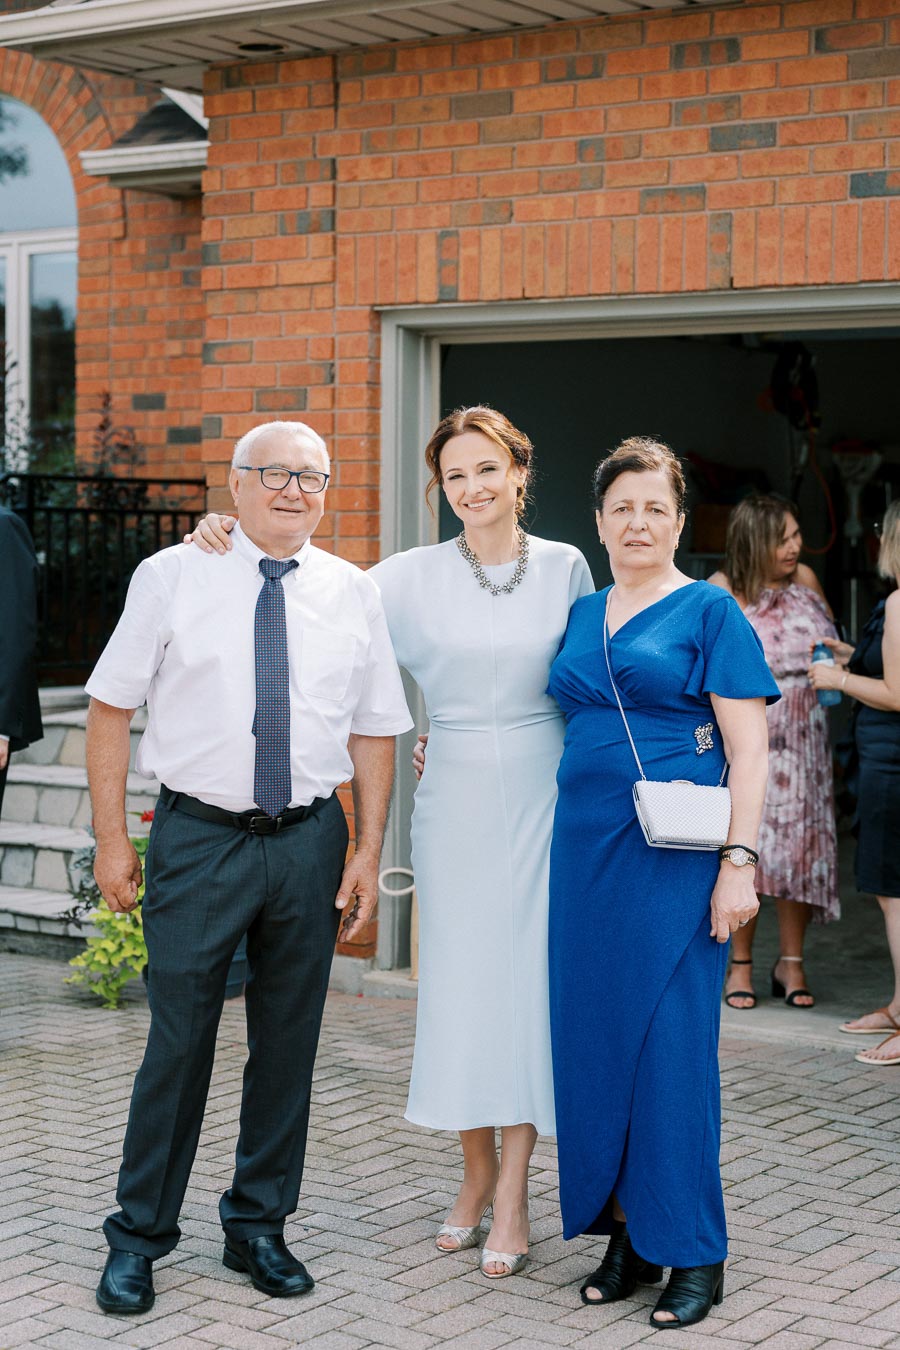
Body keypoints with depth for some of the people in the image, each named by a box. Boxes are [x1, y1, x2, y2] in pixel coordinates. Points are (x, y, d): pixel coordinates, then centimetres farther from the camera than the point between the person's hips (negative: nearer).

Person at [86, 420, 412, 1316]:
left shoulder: (353, 594, 6)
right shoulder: (172, 577, -1)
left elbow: (374, 730, 9)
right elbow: (111, 708, 0)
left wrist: (369, 849, 3)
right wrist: (112, 839, -4)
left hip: (309, 839, 3)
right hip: (197, 837, -3)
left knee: (288, 1042, 10)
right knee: (179, 1040, 1)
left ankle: (259, 1225, 26)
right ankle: (139, 1236, 16)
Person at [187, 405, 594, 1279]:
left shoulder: (565, 569, 2)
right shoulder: (413, 577, 0)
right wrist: (237, 542, -10)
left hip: (542, 796, -1)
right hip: (453, 801, 1)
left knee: (525, 976, -3)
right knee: (456, 978, 5)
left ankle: (512, 1192, 4)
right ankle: (477, 1170, 21)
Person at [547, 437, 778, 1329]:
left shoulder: (709, 612, -2)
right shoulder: (579, 616, 14)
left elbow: (748, 747, -7)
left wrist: (739, 861, -15)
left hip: (673, 855, -6)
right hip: (586, 849, 6)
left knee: (672, 1041, -4)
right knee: (594, 1037, 7)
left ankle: (694, 1254, 8)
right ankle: (626, 1237, 19)